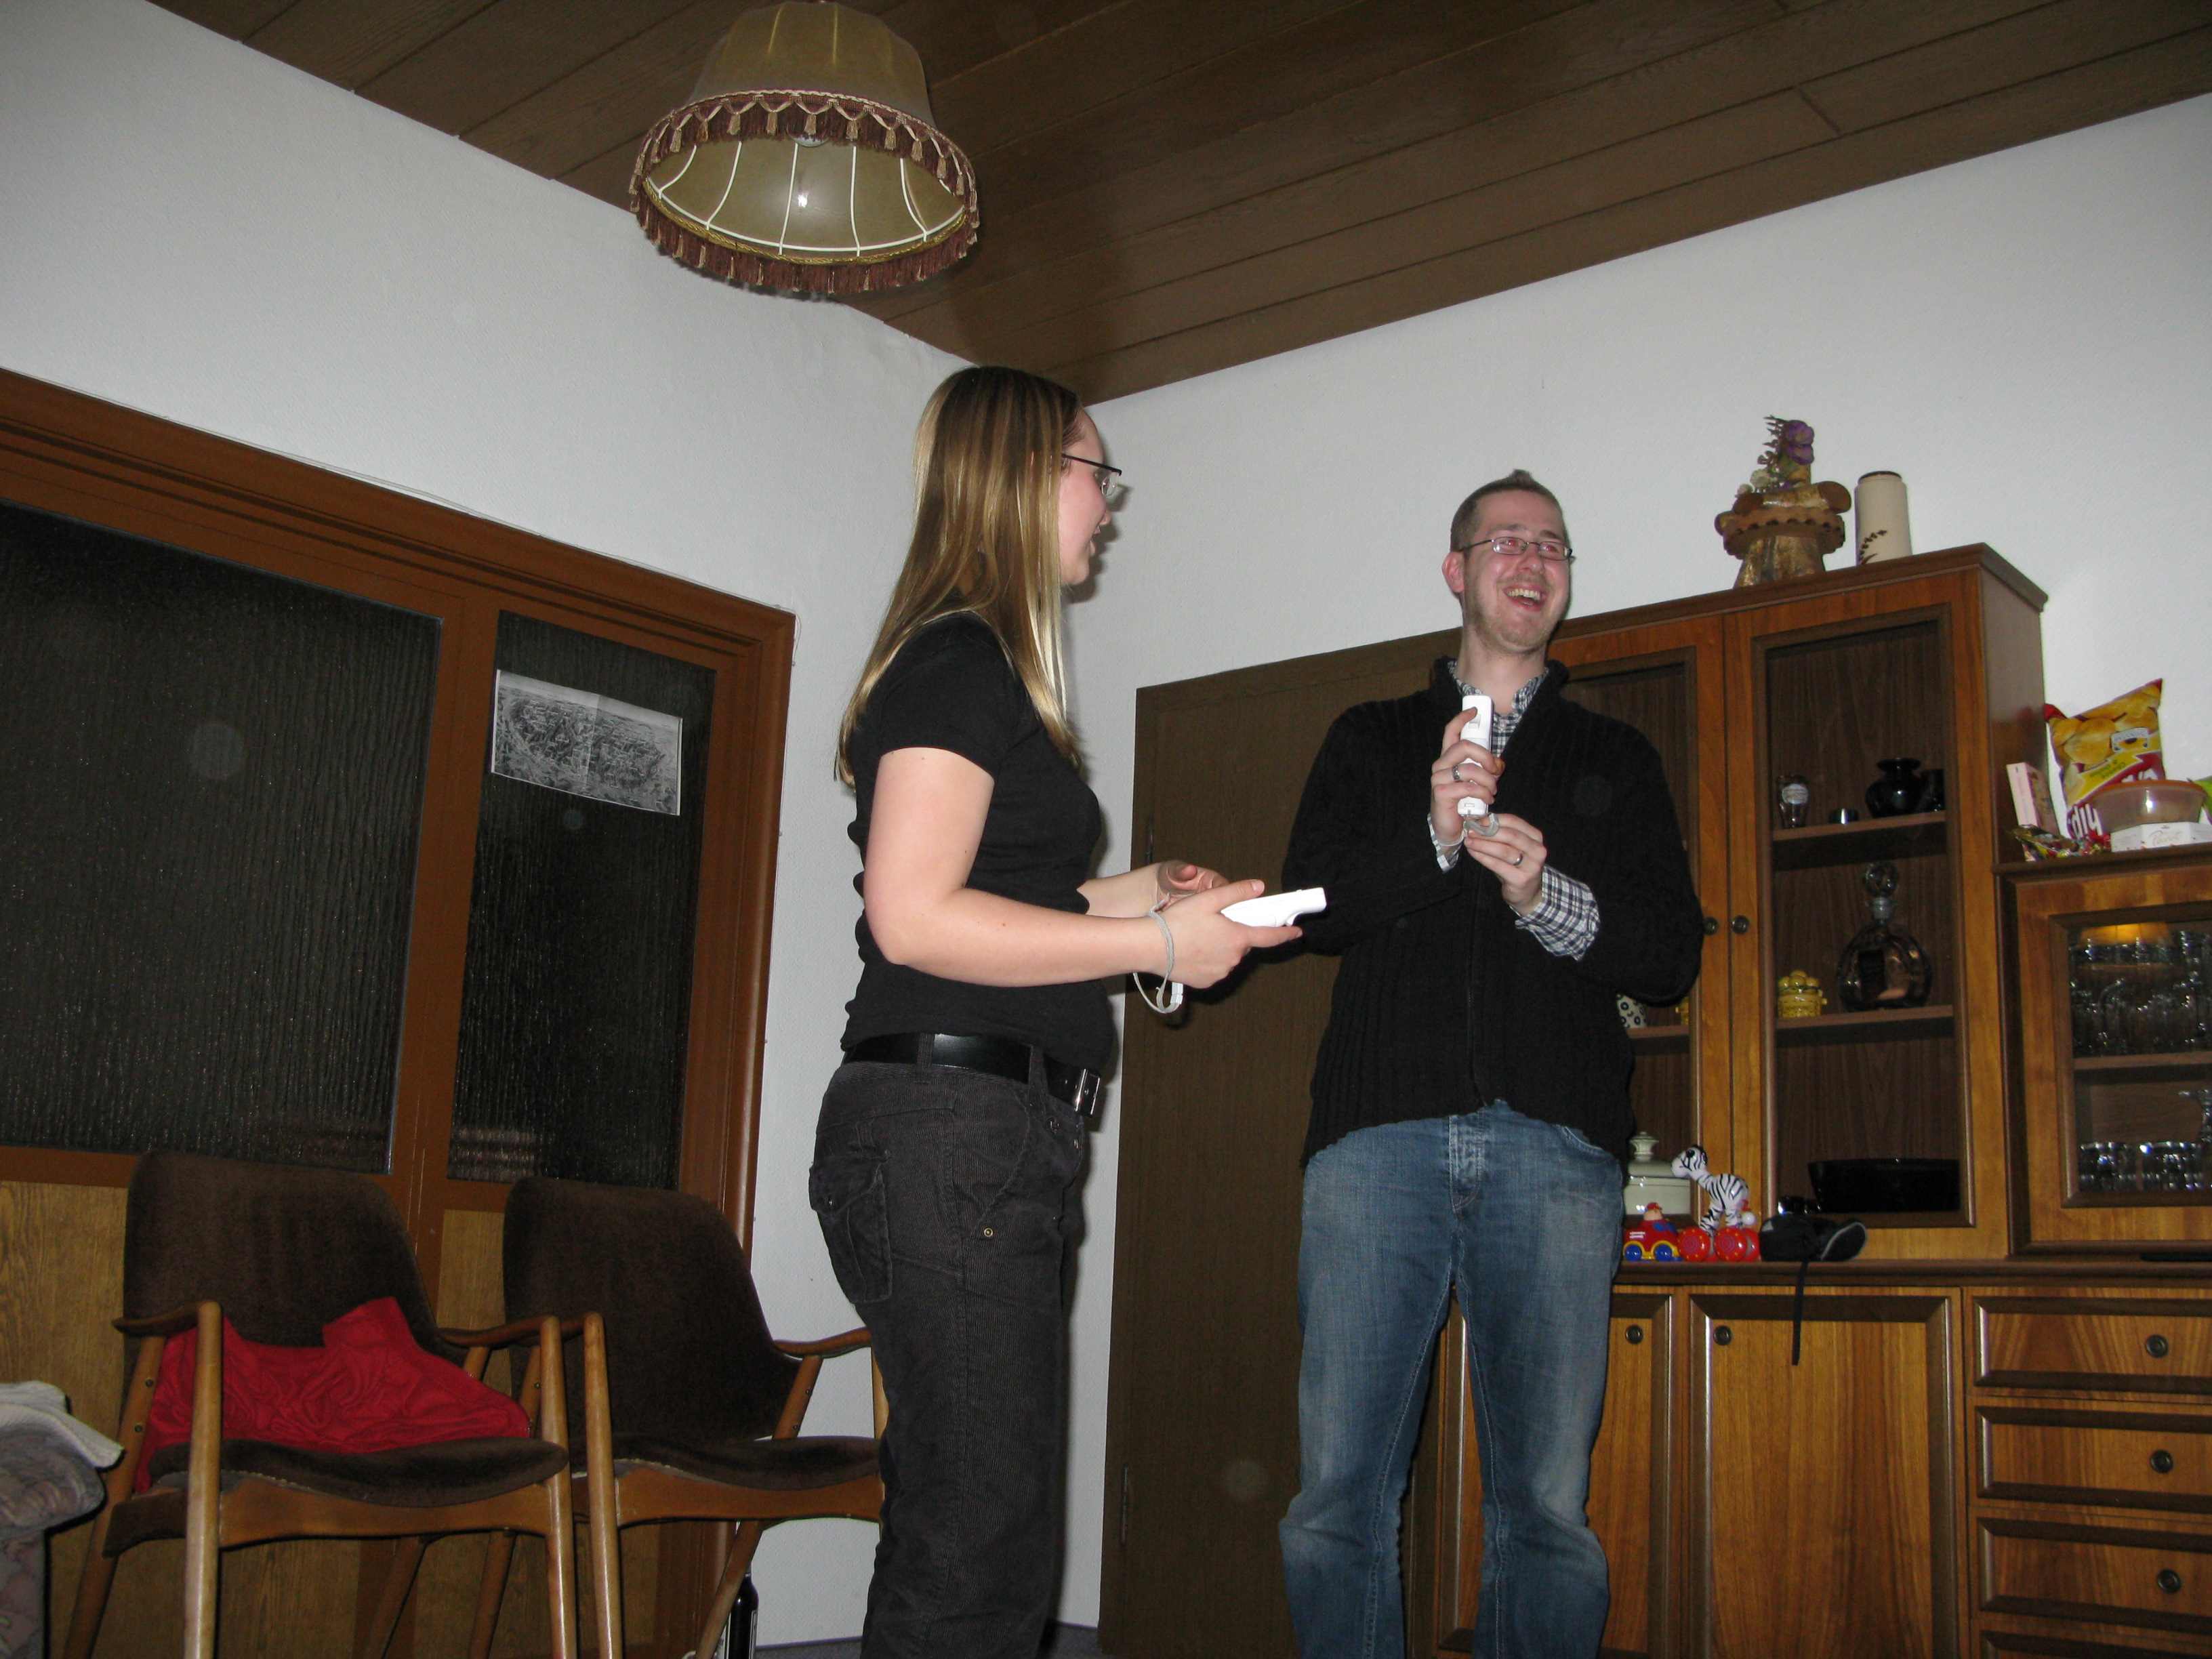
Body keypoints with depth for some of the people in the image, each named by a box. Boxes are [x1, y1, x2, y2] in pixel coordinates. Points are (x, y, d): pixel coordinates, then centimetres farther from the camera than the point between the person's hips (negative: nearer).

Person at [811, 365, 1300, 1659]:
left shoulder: (981, 665, 23)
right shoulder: (958, 660, -7)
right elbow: (914, 918, -18)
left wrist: (1126, 893, 19)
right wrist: (1157, 943, -12)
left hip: (1004, 1138, 10)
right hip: (950, 1128, -10)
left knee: (970, 1536, 11)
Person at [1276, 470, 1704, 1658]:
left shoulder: (1616, 760, 22)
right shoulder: (1371, 740, 21)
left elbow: (1672, 958, 13)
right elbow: (1308, 907, 7)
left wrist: (1549, 899, -6)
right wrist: (1432, 838, -9)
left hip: (1556, 1144, 1)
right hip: (1380, 1127, 0)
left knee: (1547, 1504, -3)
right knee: (1340, 1493, -6)